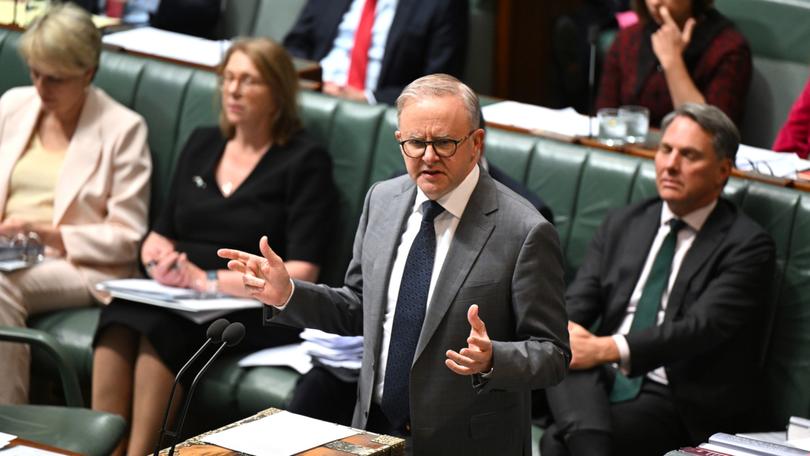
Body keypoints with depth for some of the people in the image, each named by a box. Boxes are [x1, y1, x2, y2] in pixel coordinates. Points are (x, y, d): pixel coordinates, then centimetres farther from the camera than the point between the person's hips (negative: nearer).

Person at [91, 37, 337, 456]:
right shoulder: (201, 144, 19)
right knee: (121, 316, -30)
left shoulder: (305, 162, 1)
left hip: (253, 314, -4)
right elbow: (158, 236, 21)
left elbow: (300, 273, -8)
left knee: (157, 325, -34)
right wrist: (161, 261, -4)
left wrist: (209, 280, -16)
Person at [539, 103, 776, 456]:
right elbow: (578, 302, 6)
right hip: (603, 377, 5)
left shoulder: (747, 245, -4)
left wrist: (608, 348, -28)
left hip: (673, 398, -5)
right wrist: (565, 332, -20)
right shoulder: (622, 224, 15)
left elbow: (701, 326, -17)